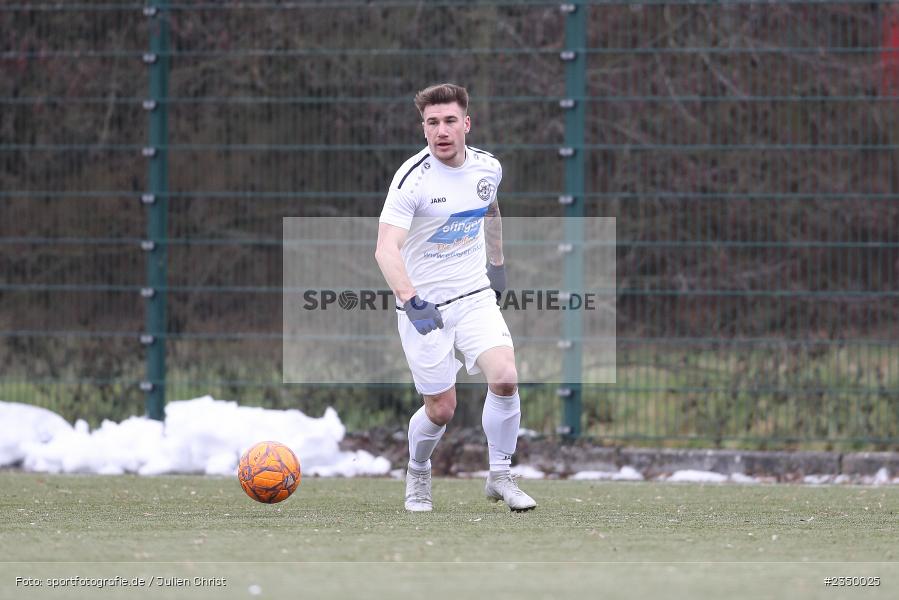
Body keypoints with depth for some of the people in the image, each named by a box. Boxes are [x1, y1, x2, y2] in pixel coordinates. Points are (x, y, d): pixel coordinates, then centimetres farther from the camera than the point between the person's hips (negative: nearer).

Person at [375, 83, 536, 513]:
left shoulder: (488, 168, -1)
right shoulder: (412, 177, -19)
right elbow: (386, 249, -28)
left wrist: (497, 263, 21)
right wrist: (411, 301, -40)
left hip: (476, 296, 4)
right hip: (423, 306, -4)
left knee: (505, 378, -18)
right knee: (441, 409, -1)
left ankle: (500, 477, 0)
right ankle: (417, 475, 31)